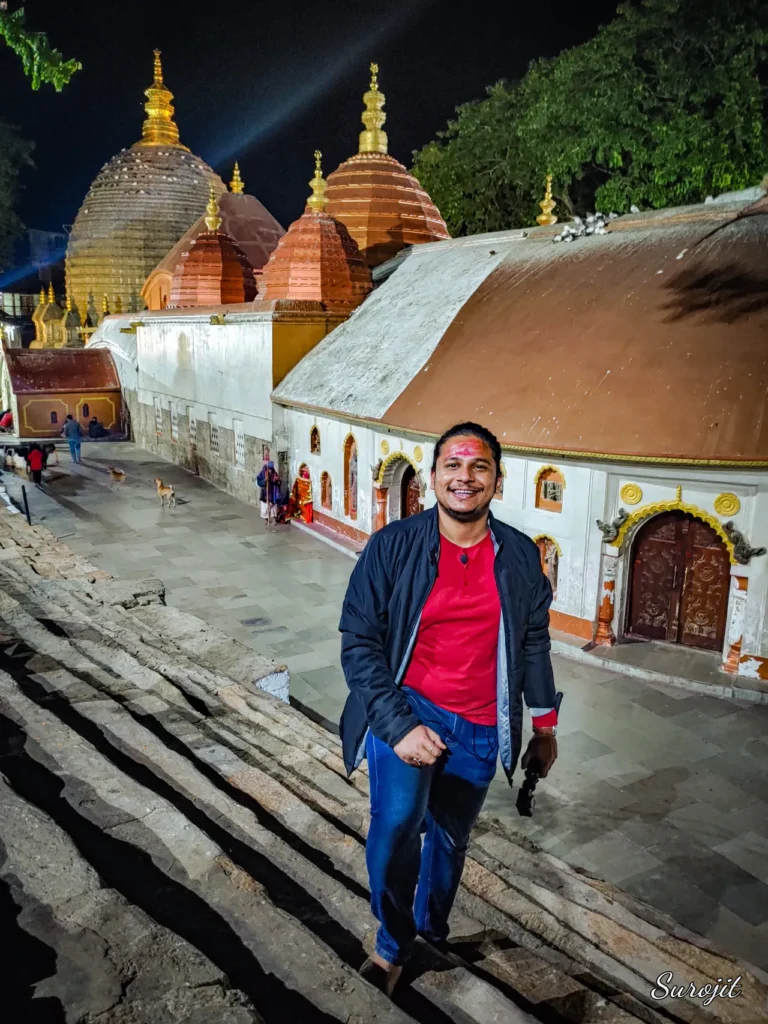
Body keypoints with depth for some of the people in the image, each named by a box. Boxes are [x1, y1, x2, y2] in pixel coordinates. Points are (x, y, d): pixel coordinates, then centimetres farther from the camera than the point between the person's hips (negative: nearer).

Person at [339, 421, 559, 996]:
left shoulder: (520, 556, -3)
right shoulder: (393, 546, -12)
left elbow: (534, 643, 8)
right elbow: (359, 642, -12)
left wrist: (545, 726, 12)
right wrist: (400, 726, -20)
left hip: (478, 728, 3)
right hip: (407, 707, -3)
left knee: (449, 839, 18)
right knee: (398, 820, -24)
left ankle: (431, 933, 50)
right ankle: (393, 945, 6)